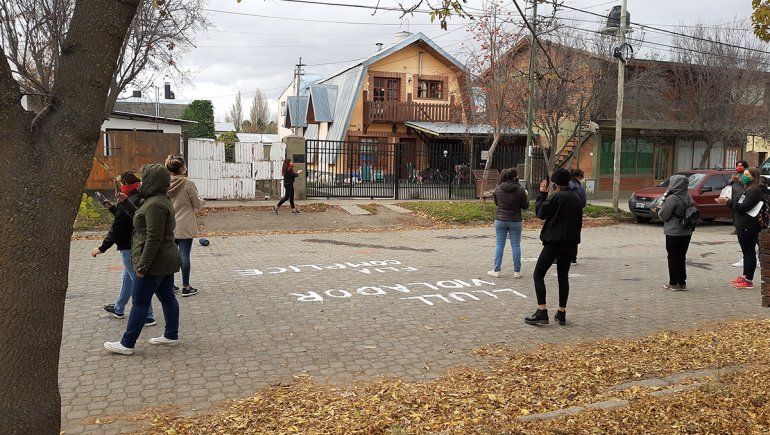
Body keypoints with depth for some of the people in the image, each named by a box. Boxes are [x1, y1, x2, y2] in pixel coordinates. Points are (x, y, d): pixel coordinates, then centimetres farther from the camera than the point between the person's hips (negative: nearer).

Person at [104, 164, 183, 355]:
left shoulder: (154, 204, -20)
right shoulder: (163, 200, 13)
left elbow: (153, 238, -24)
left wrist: (142, 265, -21)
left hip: (155, 262, -10)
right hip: (168, 259, 10)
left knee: (140, 302, -2)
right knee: (167, 297, 15)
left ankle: (127, 344, 6)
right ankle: (171, 335, 23)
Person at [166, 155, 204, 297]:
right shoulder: (188, 183, -14)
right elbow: (197, 205, -7)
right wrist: (201, 201, 15)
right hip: (185, 226, -5)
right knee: (185, 255, 0)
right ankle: (186, 287, 5)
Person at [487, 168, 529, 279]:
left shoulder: (498, 188, -4)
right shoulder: (520, 190, -12)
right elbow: (525, 206, -3)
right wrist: (525, 196, 13)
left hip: (500, 220, 2)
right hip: (515, 221, -2)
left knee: (499, 244, 8)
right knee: (516, 245, 8)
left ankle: (496, 270, 10)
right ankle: (517, 271, 13)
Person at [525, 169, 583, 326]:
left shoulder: (556, 197, -14)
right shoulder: (576, 199, 10)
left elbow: (541, 213, -7)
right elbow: (579, 222, 17)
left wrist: (542, 194, 2)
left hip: (553, 242, -7)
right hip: (570, 244, 7)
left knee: (538, 275, -1)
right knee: (563, 276, 15)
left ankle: (542, 312, -9)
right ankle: (562, 313, 16)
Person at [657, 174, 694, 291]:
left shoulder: (672, 198, -18)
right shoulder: (688, 197, 4)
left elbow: (662, 216, -13)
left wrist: (663, 201, 2)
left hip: (673, 233, -7)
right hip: (687, 232, 7)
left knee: (673, 258, 3)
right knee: (682, 257, 15)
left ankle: (674, 283, 7)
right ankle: (682, 282, 19)